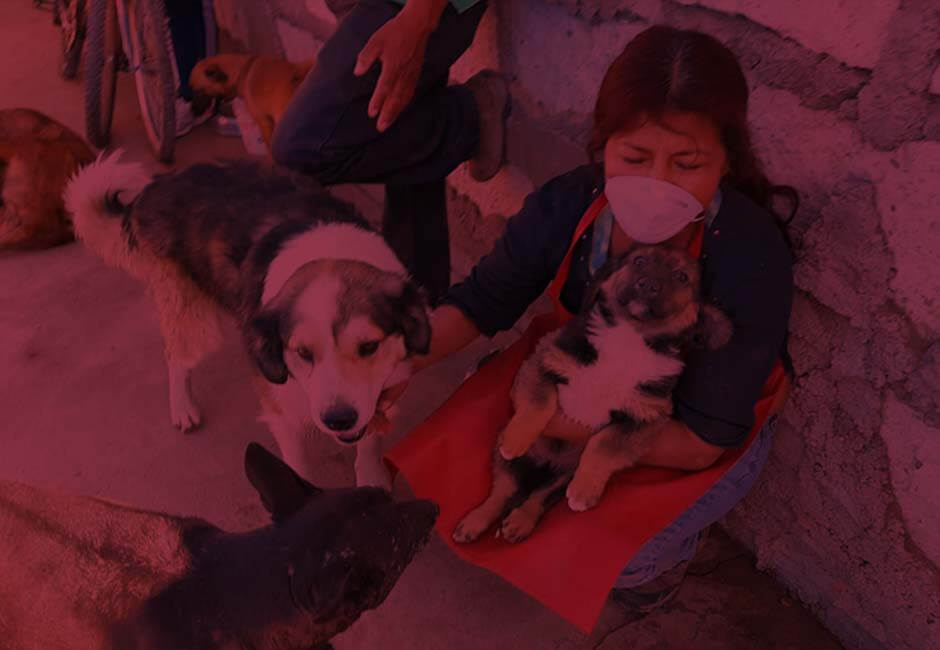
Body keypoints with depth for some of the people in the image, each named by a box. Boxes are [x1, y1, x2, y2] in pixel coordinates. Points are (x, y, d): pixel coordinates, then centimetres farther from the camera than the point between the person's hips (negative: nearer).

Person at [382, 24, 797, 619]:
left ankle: (673, 551, 17)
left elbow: (699, 441, -29)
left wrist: (552, 421, -32)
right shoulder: (568, 205, -23)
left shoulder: (751, 262, -35)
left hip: (716, 437, -4)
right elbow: (479, 302, -11)